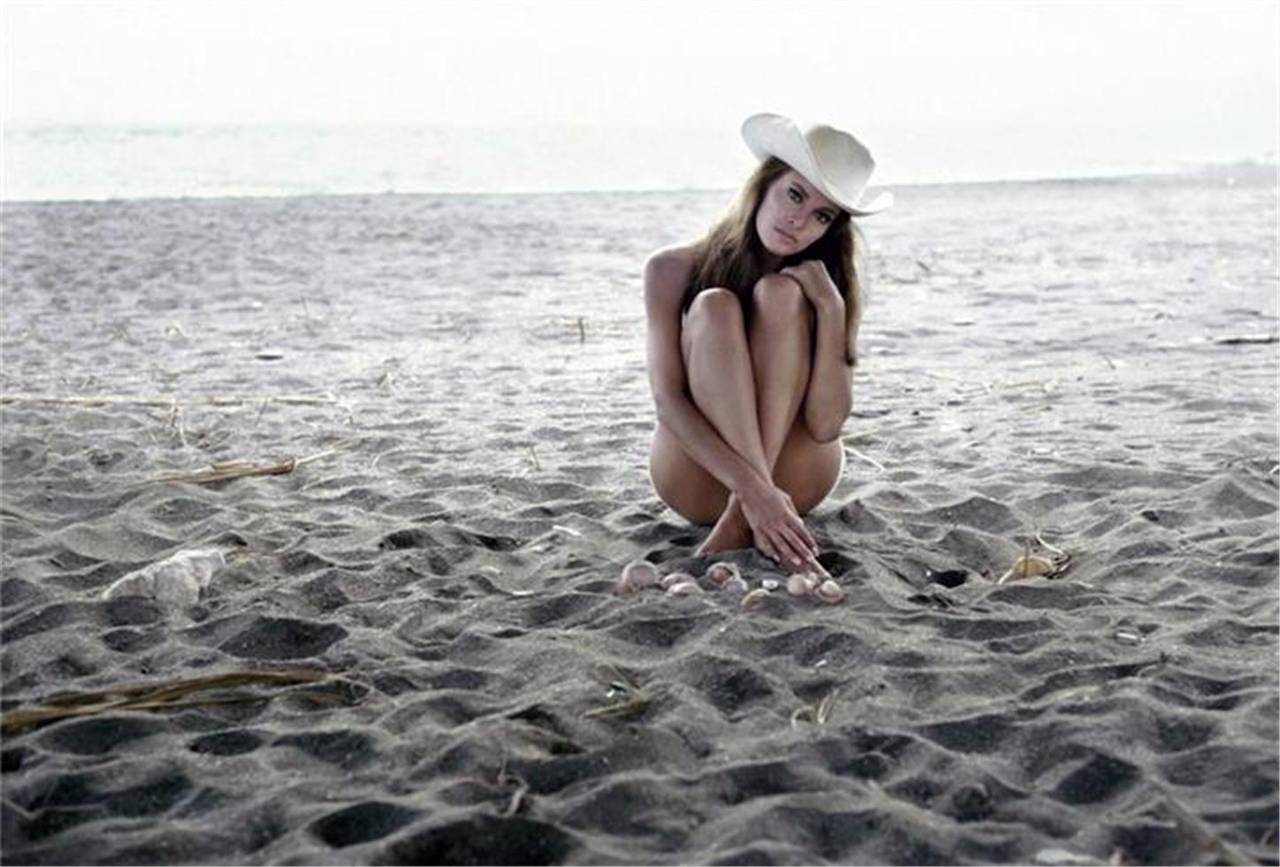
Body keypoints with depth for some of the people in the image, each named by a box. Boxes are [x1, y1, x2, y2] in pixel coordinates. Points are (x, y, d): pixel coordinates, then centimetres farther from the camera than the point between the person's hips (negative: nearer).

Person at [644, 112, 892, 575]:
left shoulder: (829, 286, -2)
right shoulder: (672, 270, -6)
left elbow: (825, 427, -13)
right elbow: (668, 400, -17)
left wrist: (831, 310, -22)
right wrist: (751, 486, -31)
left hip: (796, 477, 1)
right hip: (695, 480, -1)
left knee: (781, 293, -20)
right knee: (715, 306, -22)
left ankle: (743, 519, -31)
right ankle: (754, 506, -36)